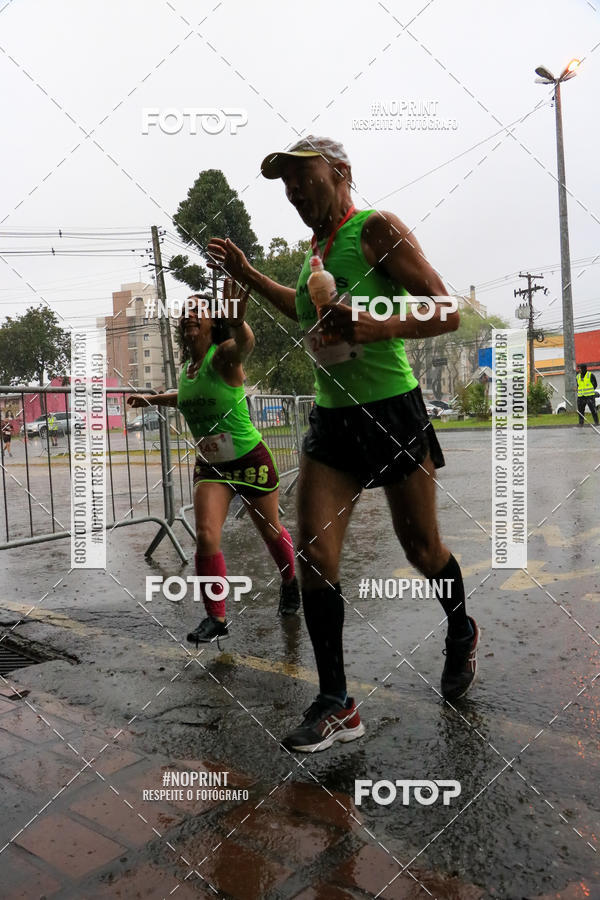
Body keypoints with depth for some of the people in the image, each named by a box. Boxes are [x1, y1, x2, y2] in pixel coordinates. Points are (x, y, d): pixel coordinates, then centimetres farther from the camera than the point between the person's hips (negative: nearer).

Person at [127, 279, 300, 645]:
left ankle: (290, 583, 44)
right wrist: (151, 398, 21)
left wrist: (238, 322, -67)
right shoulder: (186, 367, 1)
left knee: (271, 532, 14)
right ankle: (216, 619, 1)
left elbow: (245, 345, -46)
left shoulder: (223, 356, -19)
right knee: (206, 536, -13)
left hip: (251, 460, -4)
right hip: (211, 466, 5)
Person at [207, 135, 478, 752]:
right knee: (313, 551, -5)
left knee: (421, 548, 9)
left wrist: (377, 328, -32)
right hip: (331, 419, 7)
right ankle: (336, 706, 7)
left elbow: (447, 313, -14)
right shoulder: (317, 247, 15)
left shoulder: (377, 229, -8)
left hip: (392, 413, -6)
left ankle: (462, 636, 41)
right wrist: (246, 275, 29)